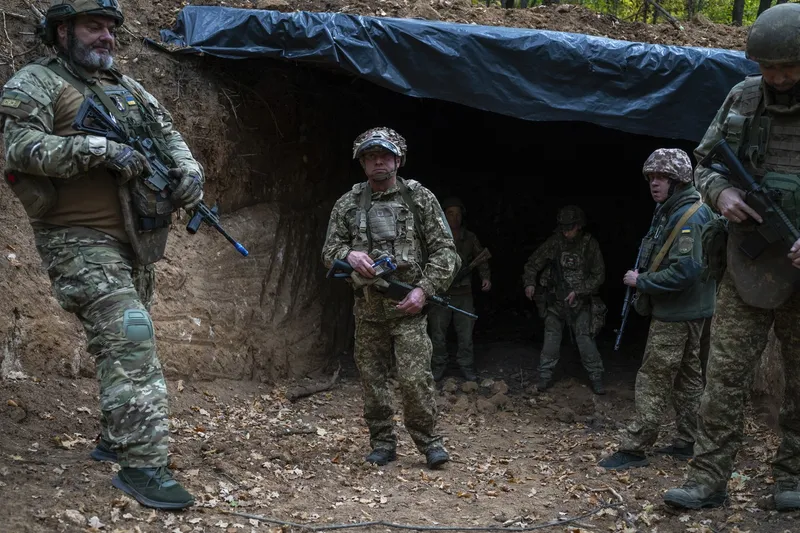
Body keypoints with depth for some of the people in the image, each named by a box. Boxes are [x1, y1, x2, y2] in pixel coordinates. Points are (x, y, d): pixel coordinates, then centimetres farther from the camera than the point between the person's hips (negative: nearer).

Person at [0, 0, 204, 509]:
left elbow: (167, 132, 20)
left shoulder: (127, 86, 19)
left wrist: (188, 168, -1)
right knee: (129, 339, -19)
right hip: (82, 241, -8)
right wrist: (99, 148, -26)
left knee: (128, 342, 17)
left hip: (137, 241, 8)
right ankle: (142, 464, -17)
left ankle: (115, 439, 33)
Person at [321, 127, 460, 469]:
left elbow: (444, 251, 0)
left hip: (408, 304, -3)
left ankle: (428, 440, 7)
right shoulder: (348, 204, 9)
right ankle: (383, 442, 20)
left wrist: (424, 289, -12)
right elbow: (329, 250, 10)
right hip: (367, 308, 3)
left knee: (415, 377, -10)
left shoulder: (420, 198, 2)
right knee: (372, 378, 8)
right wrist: (348, 254, -13)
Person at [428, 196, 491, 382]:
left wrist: (486, 277, -5)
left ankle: (467, 367, 15)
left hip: (463, 293, 2)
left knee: (466, 334, 5)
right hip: (439, 292, -2)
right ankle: (439, 367, 18)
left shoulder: (470, 238, 6)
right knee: (438, 334, 5)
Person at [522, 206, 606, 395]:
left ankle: (596, 378, 7)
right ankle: (545, 376, 13)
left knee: (585, 340, -4)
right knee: (551, 340, 2)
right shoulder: (554, 243, -5)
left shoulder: (590, 245, -7)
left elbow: (598, 275, -3)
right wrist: (530, 283, -13)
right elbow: (532, 264, 4)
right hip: (554, 302, 1)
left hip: (579, 303, -1)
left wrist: (578, 291, -13)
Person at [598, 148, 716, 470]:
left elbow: (685, 270, -27)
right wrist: (643, 281, 6)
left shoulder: (688, 217, -20)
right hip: (691, 312, 10)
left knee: (653, 382, -6)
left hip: (676, 316, -10)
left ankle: (634, 448, -1)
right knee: (687, 378, 16)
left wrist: (641, 282, -18)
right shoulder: (670, 212, 12)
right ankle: (688, 442, 26)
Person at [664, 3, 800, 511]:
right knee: (725, 374, 0)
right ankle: (709, 479, 6)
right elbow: (705, 163, 11)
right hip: (747, 265, 2)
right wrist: (722, 192, -12)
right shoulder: (743, 97, 2)